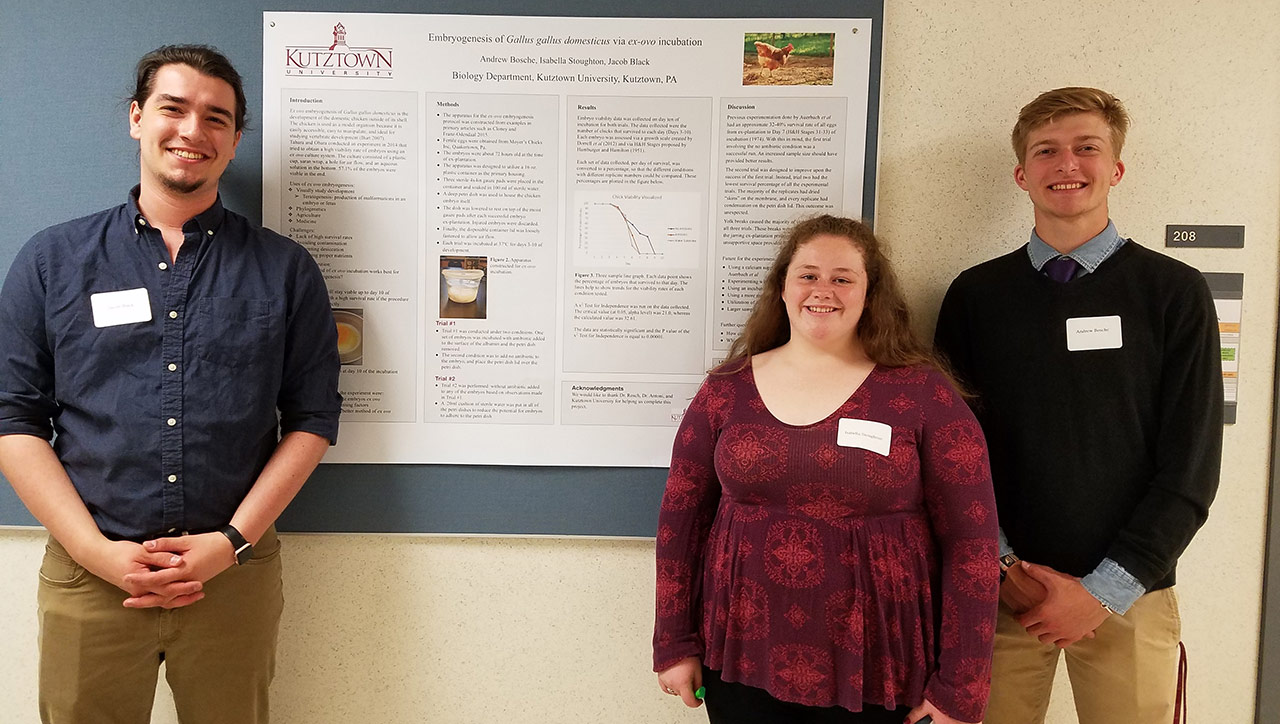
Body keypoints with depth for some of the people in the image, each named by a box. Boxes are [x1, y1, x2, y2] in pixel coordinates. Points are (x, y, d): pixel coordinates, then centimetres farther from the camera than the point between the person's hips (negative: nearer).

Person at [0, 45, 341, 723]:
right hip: (88, 574, 0)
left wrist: (232, 541, -9)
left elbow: (312, 419, 1)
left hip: (236, 574, 0)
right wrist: (97, 551, -9)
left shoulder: (285, 270, 3)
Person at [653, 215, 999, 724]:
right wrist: (674, 646, 5)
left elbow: (971, 540, -6)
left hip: (873, 674, -1)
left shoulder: (921, 393, -6)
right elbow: (681, 519, 5)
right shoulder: (727, 390, 0)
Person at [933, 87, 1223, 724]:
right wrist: (1004, 567, -7)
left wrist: (1104, 591, -9)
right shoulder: (977, 294, 2)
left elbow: (1190, 468, -4)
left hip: (1126, 597, 0)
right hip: (998, 592, 1)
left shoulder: (1174, 292, -2)